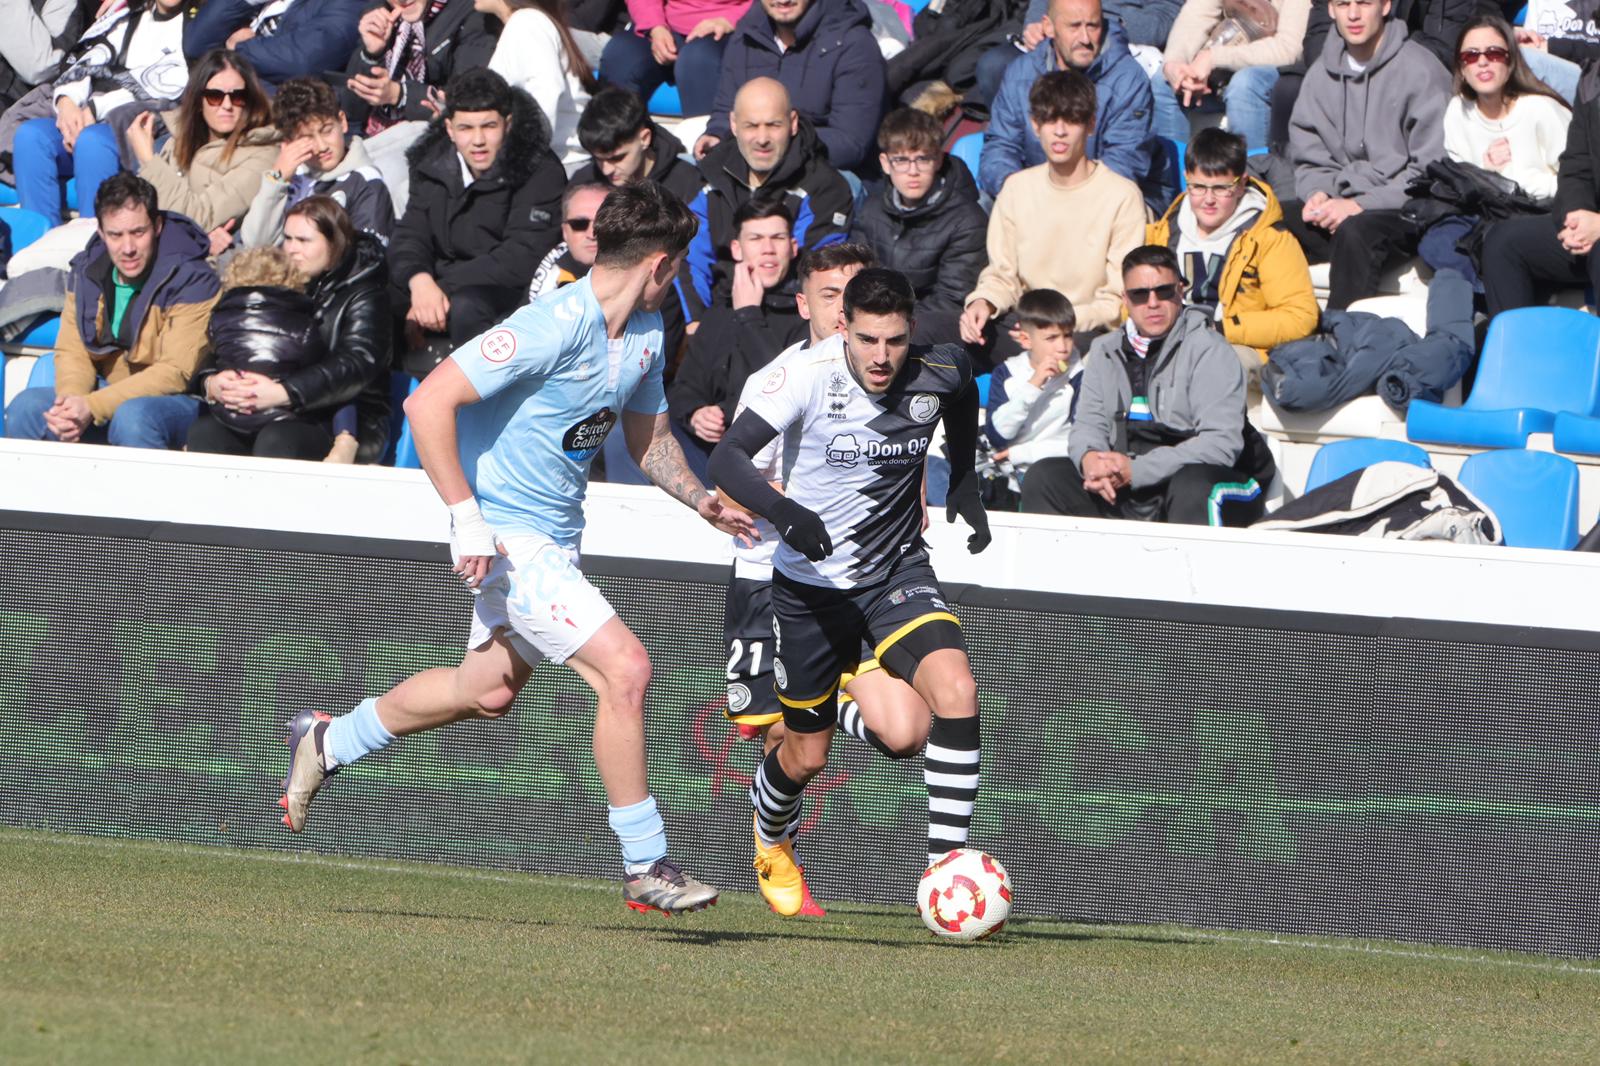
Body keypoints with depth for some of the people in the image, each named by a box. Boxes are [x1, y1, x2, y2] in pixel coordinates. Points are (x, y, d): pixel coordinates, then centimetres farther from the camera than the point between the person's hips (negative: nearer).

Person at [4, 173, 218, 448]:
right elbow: (72, 352, 4)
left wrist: (92, 407, -30)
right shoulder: (87, 271, 3)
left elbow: (176, 373, -21)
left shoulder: (190, 278, -15)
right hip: (111, 393, 5)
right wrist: (72, 400, -22)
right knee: (25, 409, -18)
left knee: (132, 417, -38)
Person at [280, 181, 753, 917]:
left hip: (554, 537, 10)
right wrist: (466, 518, -26)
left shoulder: (646, 332, 5)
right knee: (625, 669, -17)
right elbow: (429, 403, -25)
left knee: (491, 690, 24)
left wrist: (701, 500, 1)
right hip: (508, 534, -10)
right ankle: (645, 867, -8)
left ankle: (327, 744, 45)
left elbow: (649, 437, 20)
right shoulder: (552, 329, -24)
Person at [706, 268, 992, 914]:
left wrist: (964, 485, 15)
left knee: (957, 693, -26)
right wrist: (782, 510, -44)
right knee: (806, 757, 11)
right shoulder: (812, 377, -22)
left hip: (899, 572, 2)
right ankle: (771, 837, 48)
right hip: (811, 583, -2)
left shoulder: (938, 374, -12)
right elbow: (727, 457, -27)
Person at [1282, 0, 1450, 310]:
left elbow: (1432, 171, -10)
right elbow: (1309, 161, 16)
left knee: (1354, 232, -37)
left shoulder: (1419, 70, -7)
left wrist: (1361, 205, -17)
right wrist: (1318, 194, -7)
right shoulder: (1321, 74, 12)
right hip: (1342, 204, 6)